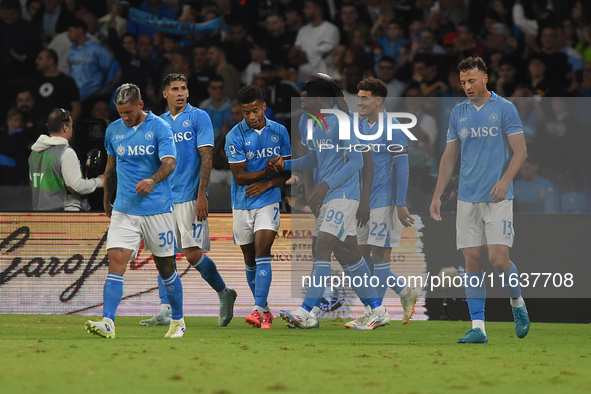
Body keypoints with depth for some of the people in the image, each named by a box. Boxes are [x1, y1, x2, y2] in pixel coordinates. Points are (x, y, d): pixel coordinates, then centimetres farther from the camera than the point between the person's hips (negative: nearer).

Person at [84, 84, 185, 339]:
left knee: (165, 266, 7)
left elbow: (169, 162, -17)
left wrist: (153, 180, -37)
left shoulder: (159, 128, -5)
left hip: (157, 209, -3)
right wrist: (106, 201, 28)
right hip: (124, 210, 3)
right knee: (116, 260, -14)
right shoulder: (113, 130, 8)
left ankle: (178, 321, 26)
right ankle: (107, 322, -22)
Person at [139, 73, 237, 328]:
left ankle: (224, 294, 12)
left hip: (190, 198, -6)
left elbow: (206, 157, -8)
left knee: (194, 255, -9)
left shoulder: (198, 117, -3)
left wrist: (202, 196, -16)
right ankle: (165, 313, 2)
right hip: (165, 199, 6)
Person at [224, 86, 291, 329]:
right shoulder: (235, 136, -8)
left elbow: (287, 171, 5)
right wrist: (270, 169, -15)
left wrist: (268, 183, -11)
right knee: (250, 260, 8)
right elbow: (239, 176, -11)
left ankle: (258, 309, -22)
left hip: (268, 201, 0)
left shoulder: (279, 132, 1)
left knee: (262, 253, -16)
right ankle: (264, 310, 23)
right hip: (242, 205, 0)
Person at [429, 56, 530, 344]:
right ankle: (477, 327, -1)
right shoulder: (458, 113, 12)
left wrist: (505, 179, -19)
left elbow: (520, 151, -3)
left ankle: (518, 303, 17)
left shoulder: (504, 109, -1)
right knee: (472, 261, -1)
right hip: (467, 199, 4)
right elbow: (449, 157, 17)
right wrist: (437, 196, 11)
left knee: (498, 259, -12)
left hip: (498, 198, -4)